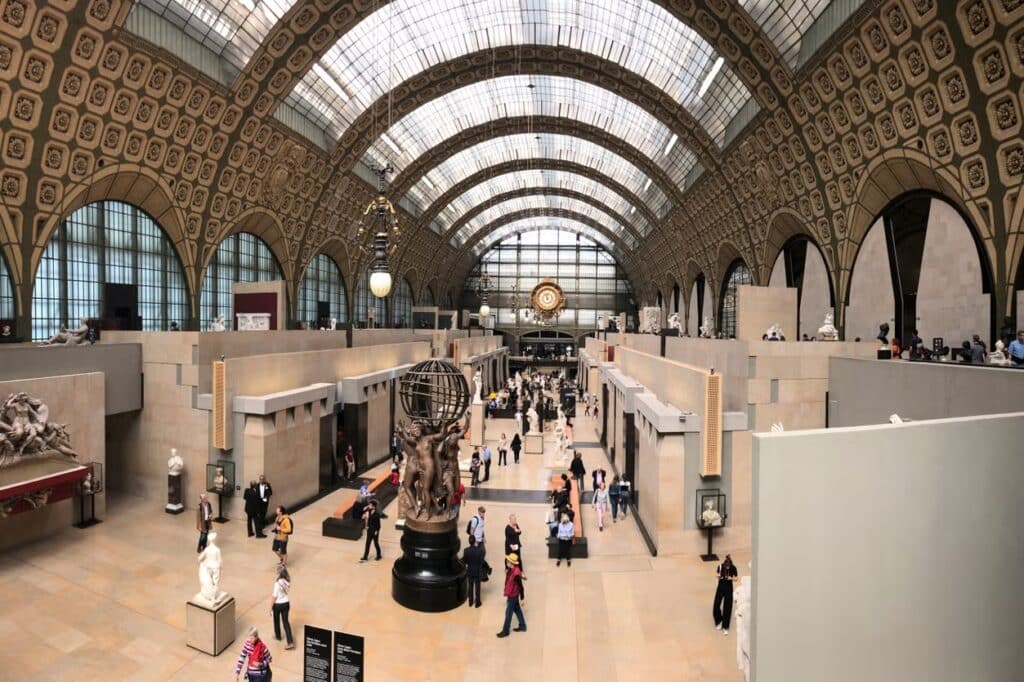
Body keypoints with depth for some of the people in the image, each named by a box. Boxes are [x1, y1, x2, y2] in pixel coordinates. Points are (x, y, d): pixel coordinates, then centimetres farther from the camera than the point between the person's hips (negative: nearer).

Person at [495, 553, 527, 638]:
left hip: (513, 595, -8)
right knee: (517, 610, 22)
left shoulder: (516, 574, -32)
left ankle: (505, 631, 23)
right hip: (511, 594, 8)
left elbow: (520, 587, -24)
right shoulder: (511, 569, -8)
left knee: (508, 613, 7)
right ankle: (522, 626, 38)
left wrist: (522, 598, -17)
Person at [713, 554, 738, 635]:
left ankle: (725, 627, 16)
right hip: (720, 587, 1)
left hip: (729, 588, -1)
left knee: (727, 608, 2)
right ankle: (719, 621, 29)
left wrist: (731, 578, -26)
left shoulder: (733, 568, -16)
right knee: (716, 607, 1)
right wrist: (718, 576, -23)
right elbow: (717, 574, 0)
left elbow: (736, 578, -5)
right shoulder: (720, 566, -15)